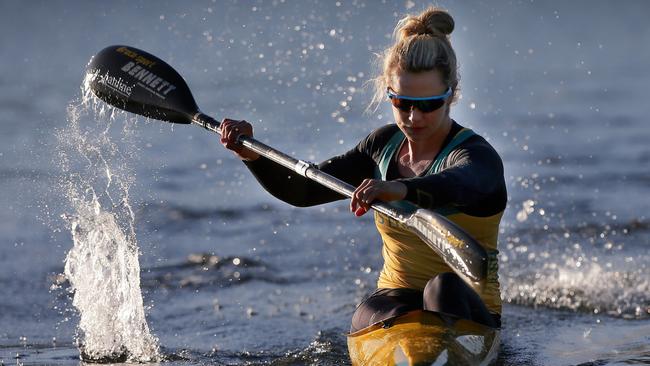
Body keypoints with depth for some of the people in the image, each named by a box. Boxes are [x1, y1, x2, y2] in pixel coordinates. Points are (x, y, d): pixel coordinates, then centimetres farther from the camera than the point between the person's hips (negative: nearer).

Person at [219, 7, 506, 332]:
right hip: (393, 301, 5)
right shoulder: (385, 145, 9)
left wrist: (401, 189, -60)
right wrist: (252, 155, -7)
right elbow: (302, 190, 13)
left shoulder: (475, 154, -11)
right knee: (398, 319, -32)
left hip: (463, 312, -5)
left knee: (444, 286, -39)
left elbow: (462, 184, -39)